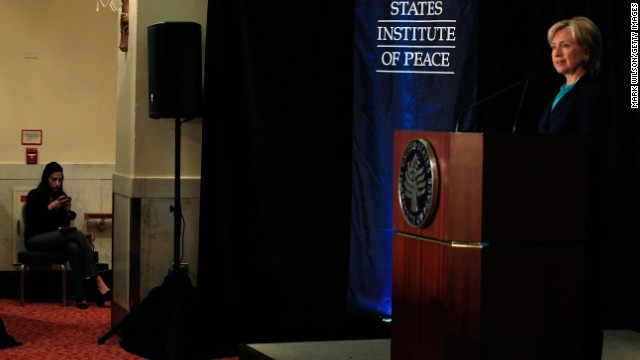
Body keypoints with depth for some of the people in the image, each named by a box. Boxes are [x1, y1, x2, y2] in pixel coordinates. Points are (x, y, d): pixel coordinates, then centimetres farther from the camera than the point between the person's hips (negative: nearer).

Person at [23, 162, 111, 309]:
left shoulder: (61, 196, 11)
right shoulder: (34, 195, -3)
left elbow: (65, 225, 8)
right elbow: (31, 222, -14)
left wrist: (67, 211, -12)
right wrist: (50, 207, -21)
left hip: (55, 238, 5)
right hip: (35, 240, -5)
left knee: (74, 248, -34)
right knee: (77, 234, -31)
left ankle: (80, 296, -41)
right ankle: (97, 281, -37)